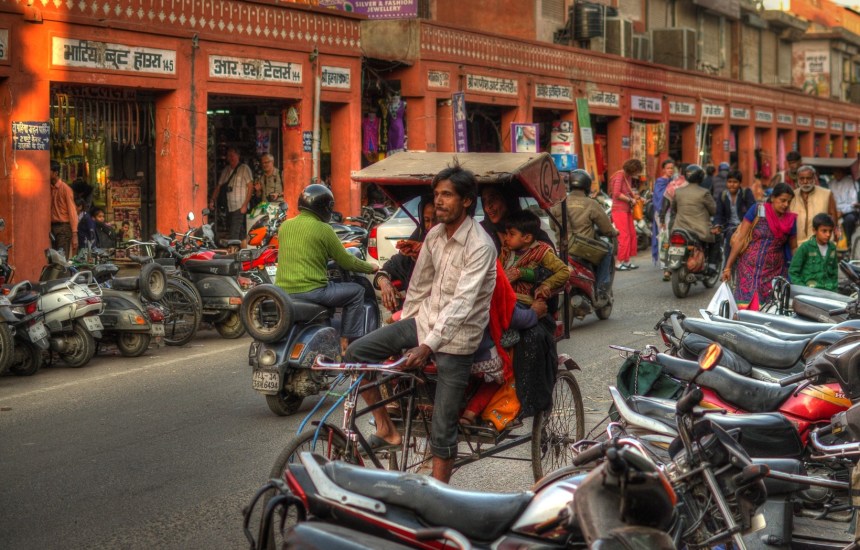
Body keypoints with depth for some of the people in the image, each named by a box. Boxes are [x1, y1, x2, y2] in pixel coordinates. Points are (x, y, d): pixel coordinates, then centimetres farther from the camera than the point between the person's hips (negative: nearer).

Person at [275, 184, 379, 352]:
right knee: (356, 291, 7)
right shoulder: (323, 229, -7)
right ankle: (347, 341, 3)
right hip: (310, 290, -7)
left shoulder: (284, 226, 11)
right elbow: (346, 261, -1)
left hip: (283, 291, 7)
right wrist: (371, 268, 16)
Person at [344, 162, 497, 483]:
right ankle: (385, 428, 3)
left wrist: (427, 346, -37)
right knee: (357, 352, -8)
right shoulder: (435, 234, 3)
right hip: (424, 320, 7)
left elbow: (462, 302, -29)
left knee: (442, 430, -4)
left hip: (456, 339, -7)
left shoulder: (480, 246, -20)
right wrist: (400, 334, 17)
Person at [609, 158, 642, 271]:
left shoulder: (629, 176, 13)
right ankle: (619, 263, -6)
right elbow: (616, 194, -20)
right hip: (619, 209, -9)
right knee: (624, 236, -10)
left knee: (632, 235, 8)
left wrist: (635, 195, 2)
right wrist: (630, 200, -13)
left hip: (627, 210, 9)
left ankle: (627, 261, 14)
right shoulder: (620, 175, -13)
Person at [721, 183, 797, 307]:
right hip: (749, 269, -2)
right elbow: (740, 239, -3)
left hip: (774, 273, 2)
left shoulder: (790, 219, 5)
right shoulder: (757, 211, -4)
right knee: (746, 305, -6)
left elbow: (793, 248, 15)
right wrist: (728, 267, -6)